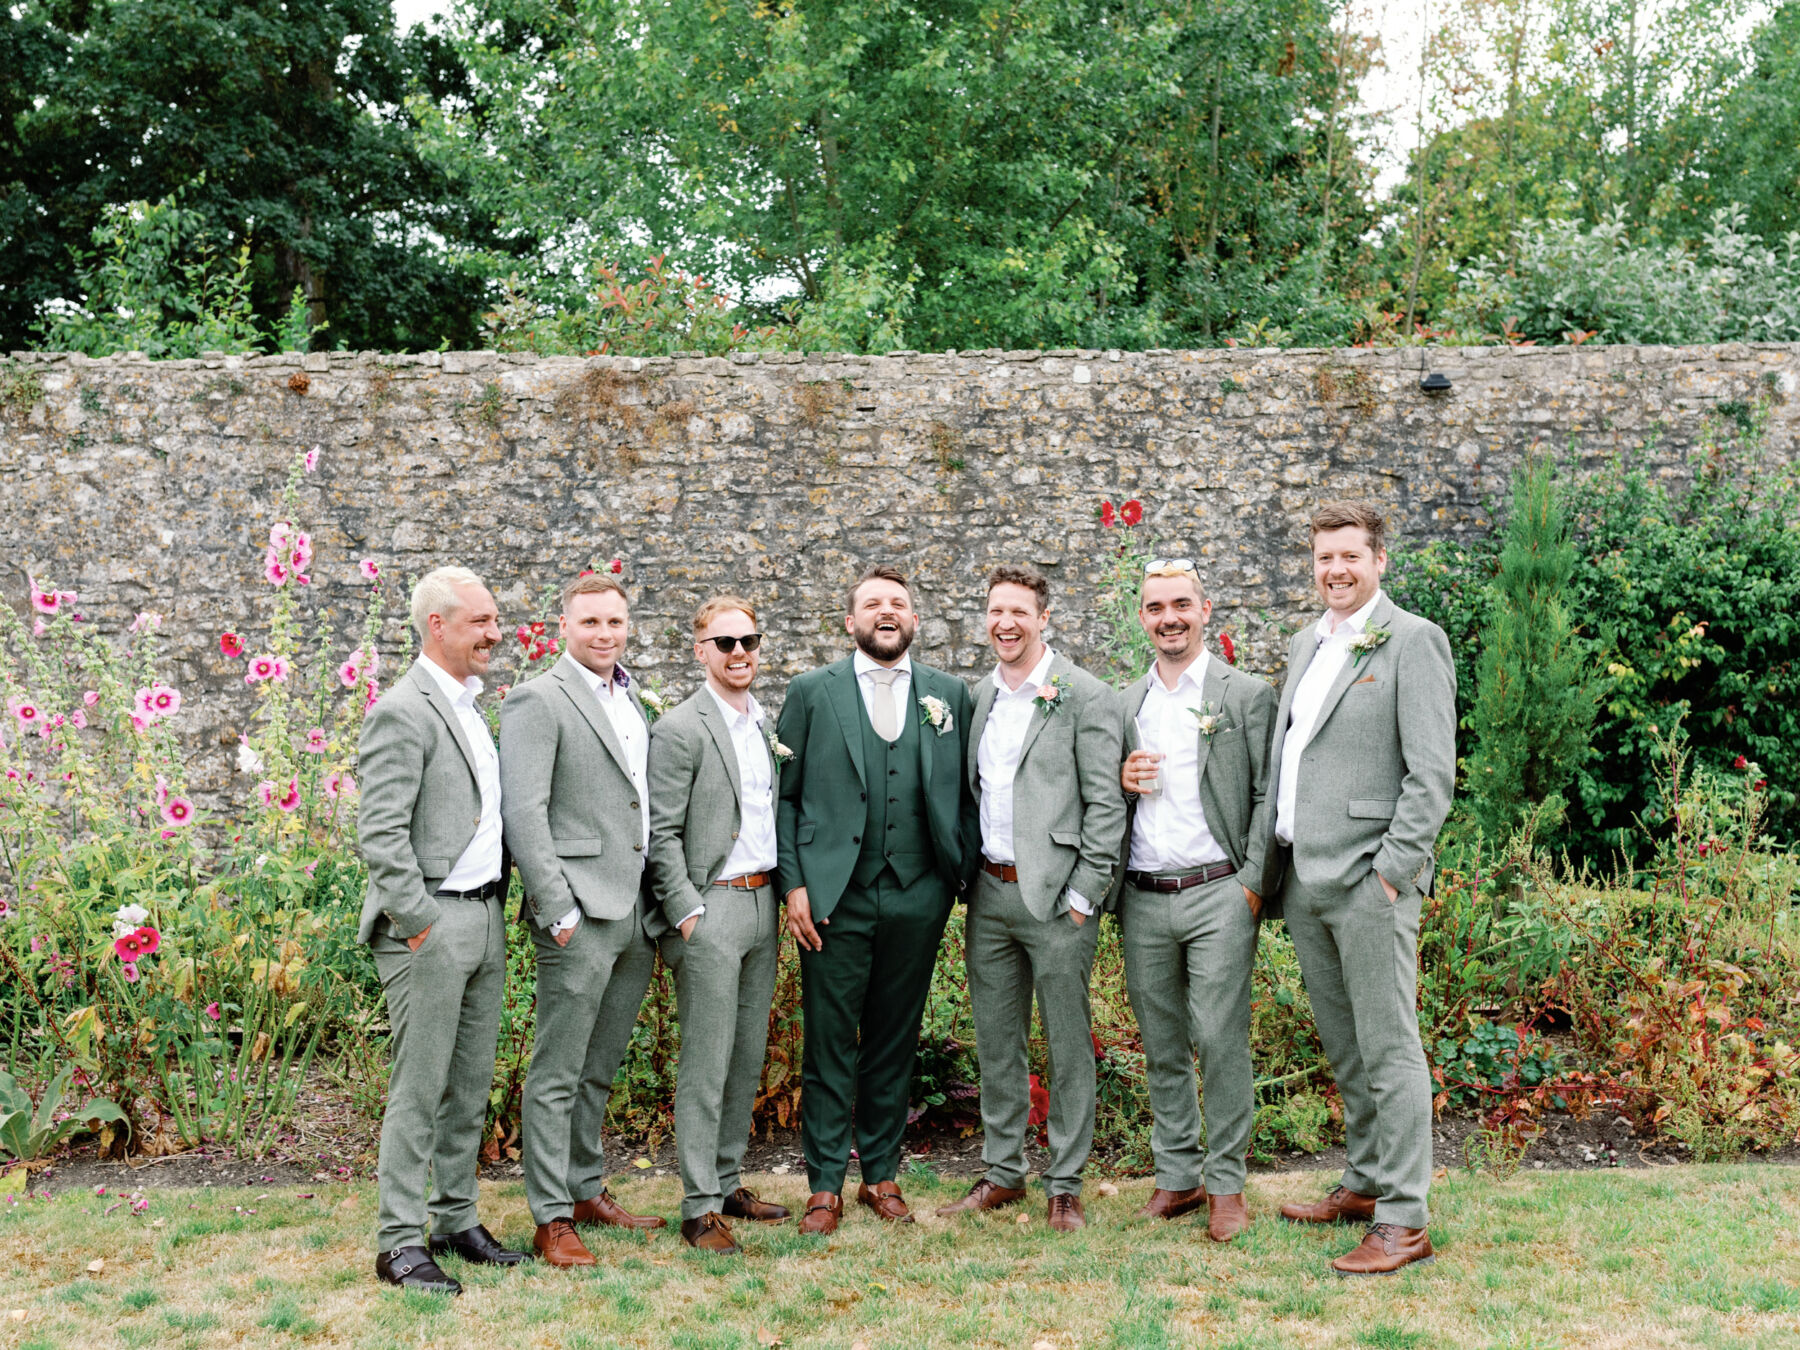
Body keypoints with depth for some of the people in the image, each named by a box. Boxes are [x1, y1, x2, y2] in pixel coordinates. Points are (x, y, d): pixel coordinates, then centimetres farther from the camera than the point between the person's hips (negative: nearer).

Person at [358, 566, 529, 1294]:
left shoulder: (472, 707, 15)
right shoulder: (403, 712, -13)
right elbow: (380, 835, -18)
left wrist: (499, 880, 13)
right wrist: (420, 922, -18)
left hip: (485, 916, 9)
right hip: (431, 923, -9)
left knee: (471, 1084, 14)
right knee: (419, 1089, -2)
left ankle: (456, 1220, 26)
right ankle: (399, 1241, 8)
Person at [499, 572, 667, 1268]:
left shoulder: (633, 701, 17)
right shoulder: (537, 701, -8)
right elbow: (523, 814, -14)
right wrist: (559, 911, -17)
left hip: (638, 916, 7)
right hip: (581, 916, -7)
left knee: (600, 1069, 17)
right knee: (558, 1073, 0)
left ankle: (587, 1189, 29)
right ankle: (551, 1219, 7)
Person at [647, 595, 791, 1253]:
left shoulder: (765, 724, 13)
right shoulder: (680, 729, -10)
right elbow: (661, 835, -12)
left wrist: (784, 893, 13)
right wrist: (688, 913, -15)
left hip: (763, 902, 7)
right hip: (711, 907, -7)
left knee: (748, 1056, 13)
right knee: (706, 1063, -3)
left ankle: (728, 1182, 25)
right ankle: (699, 1206, 5)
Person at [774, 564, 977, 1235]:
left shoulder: (951, 695, 10)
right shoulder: (811, 692, 5)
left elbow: (966, 795, 11)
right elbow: (783, 796, 3)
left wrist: (956, 874, 2)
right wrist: (793, 883, -5)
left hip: (917, 900, 2)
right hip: (835, 899, -2)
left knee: (895, 1042, 10)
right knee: (830, 1046, 3)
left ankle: (882, 1175, 24)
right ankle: (825, 1186, 14)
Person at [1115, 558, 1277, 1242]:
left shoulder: (1248, 694, 2)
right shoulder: (1124, 704, 15)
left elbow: (1268, 796, -3)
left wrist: (1253, 884, -11)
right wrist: (1121, 781, -2)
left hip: (1217, 894, -4)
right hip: (1142, 899, 4)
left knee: (1220, 1040, -5)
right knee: (1161, 1046, 10)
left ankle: (1226, 1184, 6)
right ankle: (1177, 1176, 21)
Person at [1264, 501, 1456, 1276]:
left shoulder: (1412, 642, -7)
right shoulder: (1304, 645, 17)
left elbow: (1432, 773, -12)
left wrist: (1392, 871, -17)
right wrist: (1276, 860, 14)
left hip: (1370, 881, -8)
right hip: (1305, 879, 8)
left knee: (1389, 1050, -4)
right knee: (1343, 1049, 16)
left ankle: (1403, 1221, 2)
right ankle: (1363, 1185, 29)